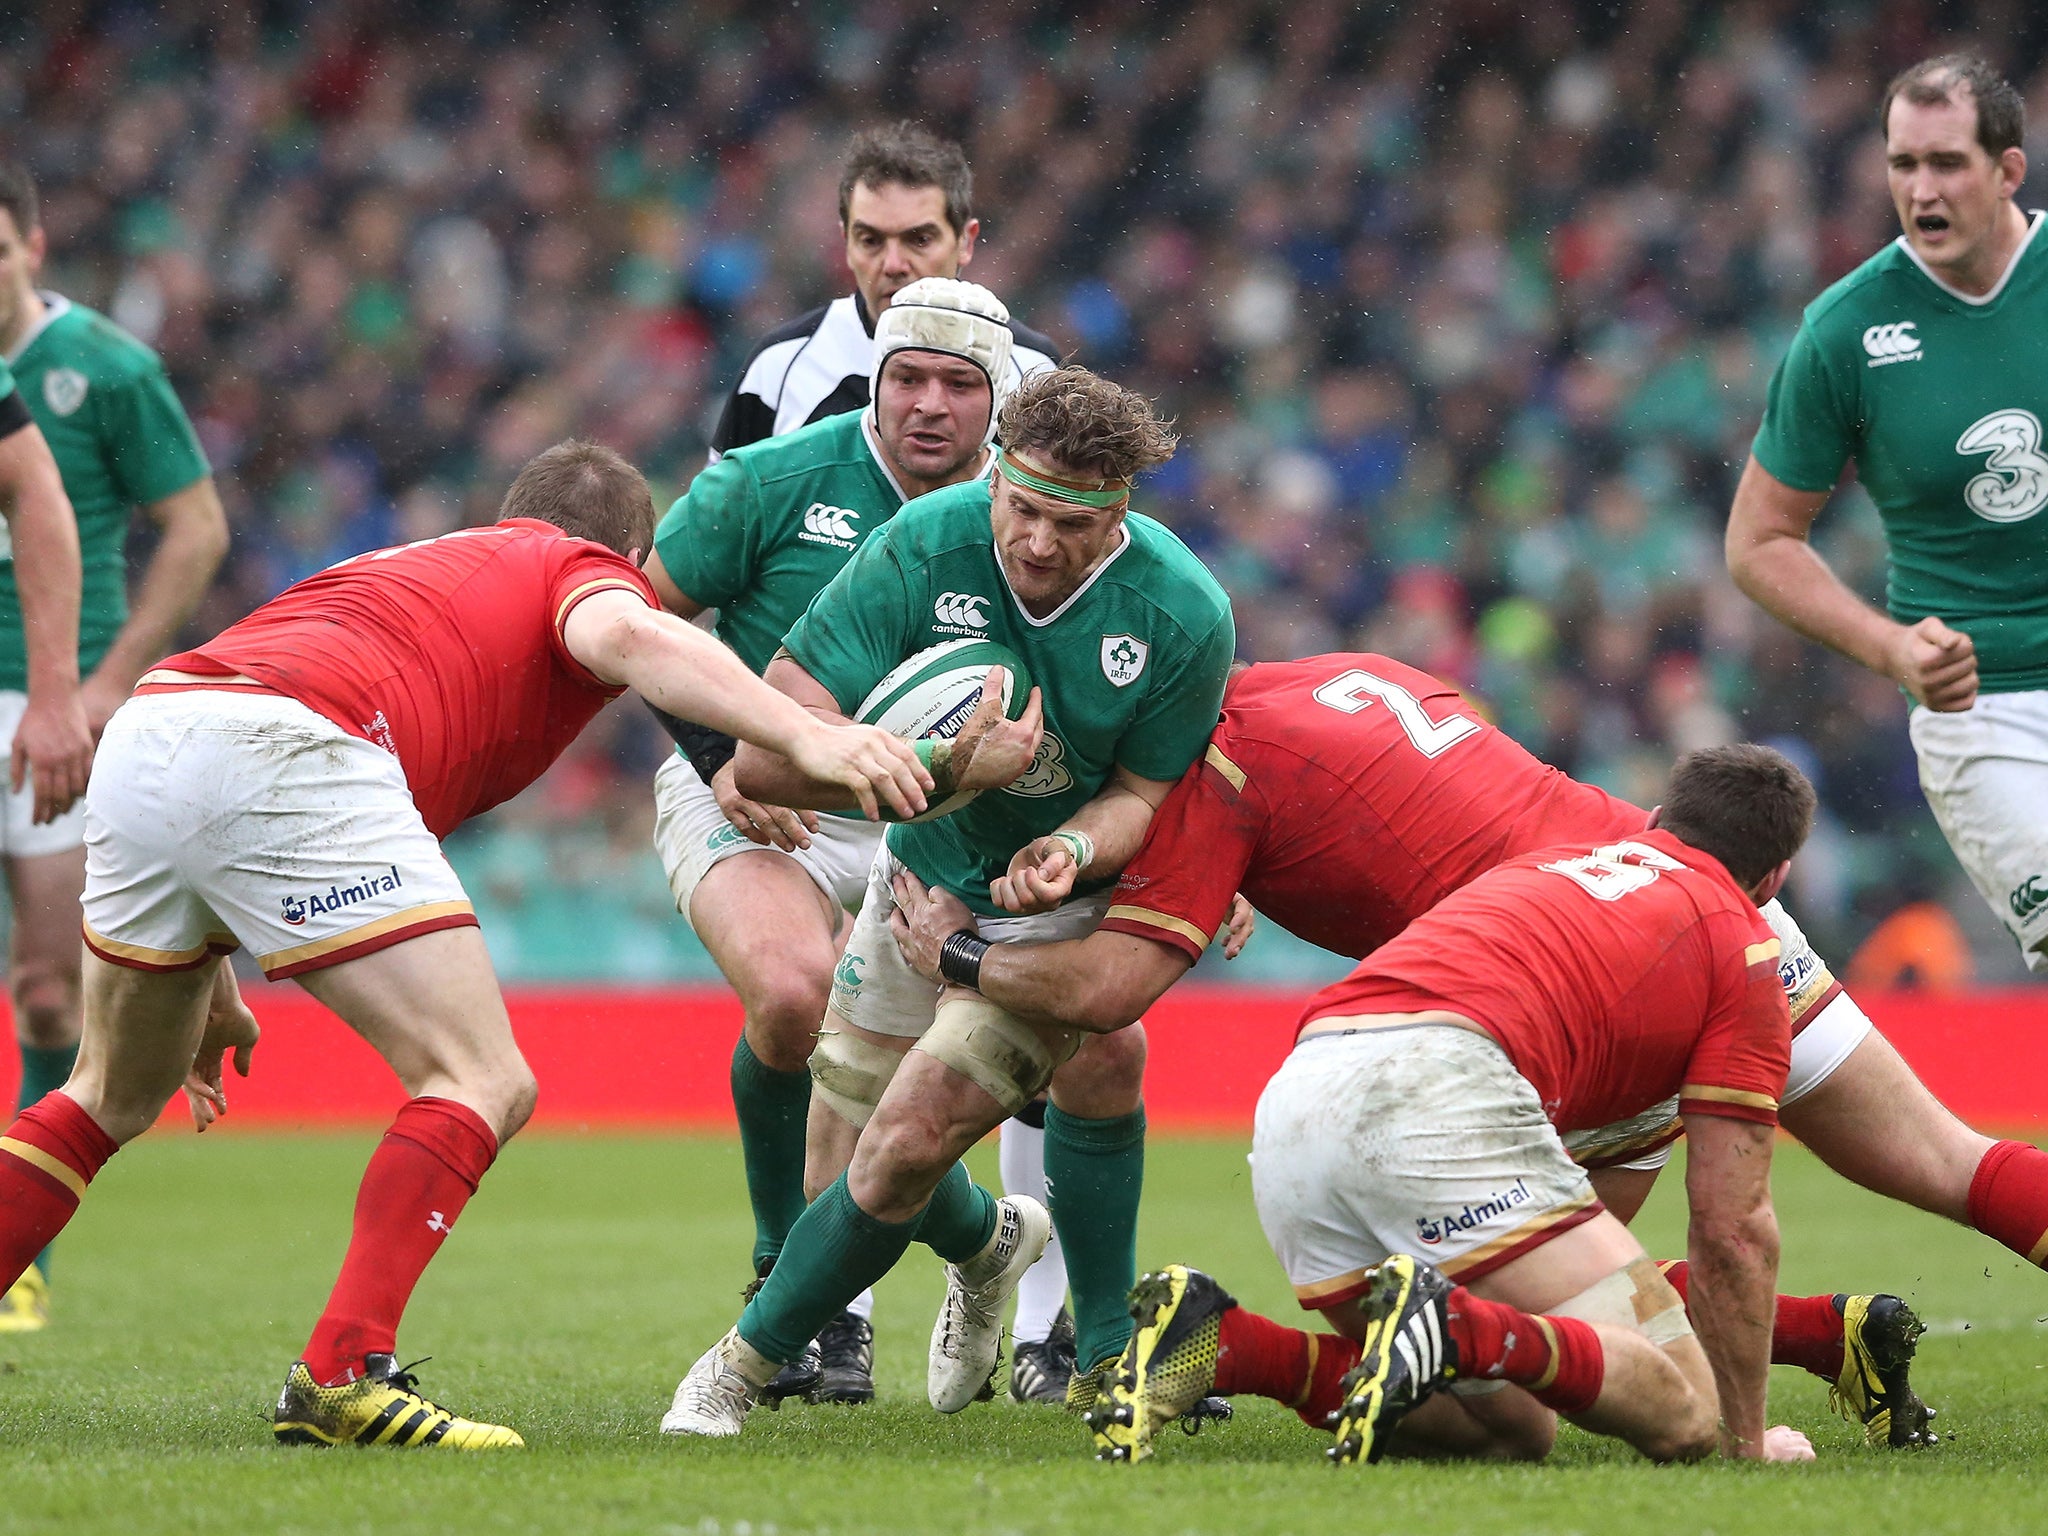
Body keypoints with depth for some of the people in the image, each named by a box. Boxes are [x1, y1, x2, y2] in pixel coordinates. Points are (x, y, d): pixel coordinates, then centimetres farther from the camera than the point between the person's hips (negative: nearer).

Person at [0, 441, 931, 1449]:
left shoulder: (413, 565, 39)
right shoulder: (589, 571, 19)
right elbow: (625, 636, -8)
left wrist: (206, 986, 39)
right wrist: (806, 737, -20)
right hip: (290, 750, -8)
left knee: (117, 1097, 27)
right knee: (482, 1086, -3)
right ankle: (341, 1376, -16)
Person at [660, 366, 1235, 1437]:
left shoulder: (1185, 615, -23)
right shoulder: (924, 547, -24)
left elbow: (1147, 789, -9)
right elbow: (769, 757, -26)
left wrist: (1074, 848, -32)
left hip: (1059, 909, -3)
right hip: (921, 877, 3)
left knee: (904, 1149, -16)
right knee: (843, 1178, 11)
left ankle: (751, 1360, 9)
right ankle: (987, 1242, 47)